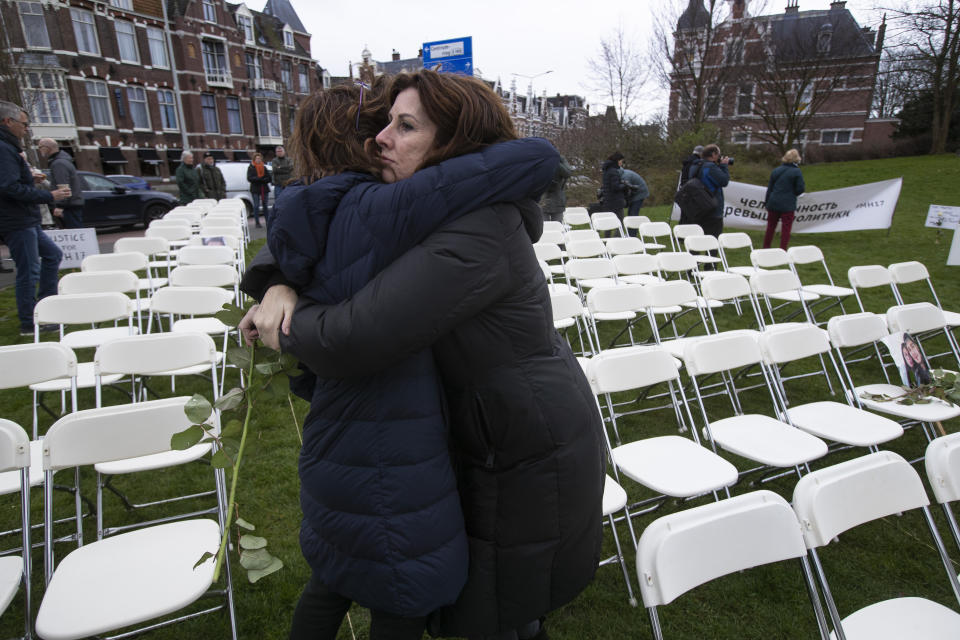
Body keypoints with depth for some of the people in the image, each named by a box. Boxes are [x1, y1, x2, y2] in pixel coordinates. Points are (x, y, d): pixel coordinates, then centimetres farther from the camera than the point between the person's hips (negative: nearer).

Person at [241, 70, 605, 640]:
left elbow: (349, 341, -36)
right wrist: (276, 285, -13)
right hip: (495, 436, 9)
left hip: (528, 458, -8)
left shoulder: (472, 237, -30)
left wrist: (285, 324, -15)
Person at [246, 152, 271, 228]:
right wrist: (259, 178, -18)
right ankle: (257, 222, 1)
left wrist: (263, 179, -13)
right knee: (256, 206, -2)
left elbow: (269, 178, 7)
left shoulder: (264, 167, 13)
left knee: (265, 205, 5)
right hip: (255, 189, -3)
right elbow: (249, 178, -8)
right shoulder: (251, 168, 3)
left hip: (264, 189, 3)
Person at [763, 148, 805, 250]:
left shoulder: (776, 170, 6)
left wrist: (767, 203, 13)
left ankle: (765, 249, 19)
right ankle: (782, 251, 3)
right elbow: (800, 189, -9)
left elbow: (769, 188, 8)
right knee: (786, 230, 2)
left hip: (773, 204, 4)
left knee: (770, 227, 13)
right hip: (788, 206, -4)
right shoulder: (797, 172, -7)